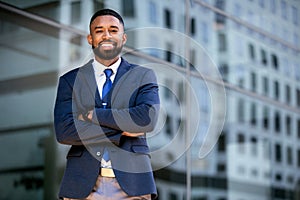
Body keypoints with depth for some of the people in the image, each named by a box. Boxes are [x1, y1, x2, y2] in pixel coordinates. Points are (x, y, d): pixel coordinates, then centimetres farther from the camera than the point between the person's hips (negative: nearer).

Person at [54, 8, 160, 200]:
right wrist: (122, 131, -10)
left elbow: (148, 119, -12)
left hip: (131, 183, 0)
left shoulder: (144, 76, 6)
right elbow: (63, 131, -6)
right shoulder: (70, 80, 7)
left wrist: (93, 114, -9)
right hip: (82, 184, 0)